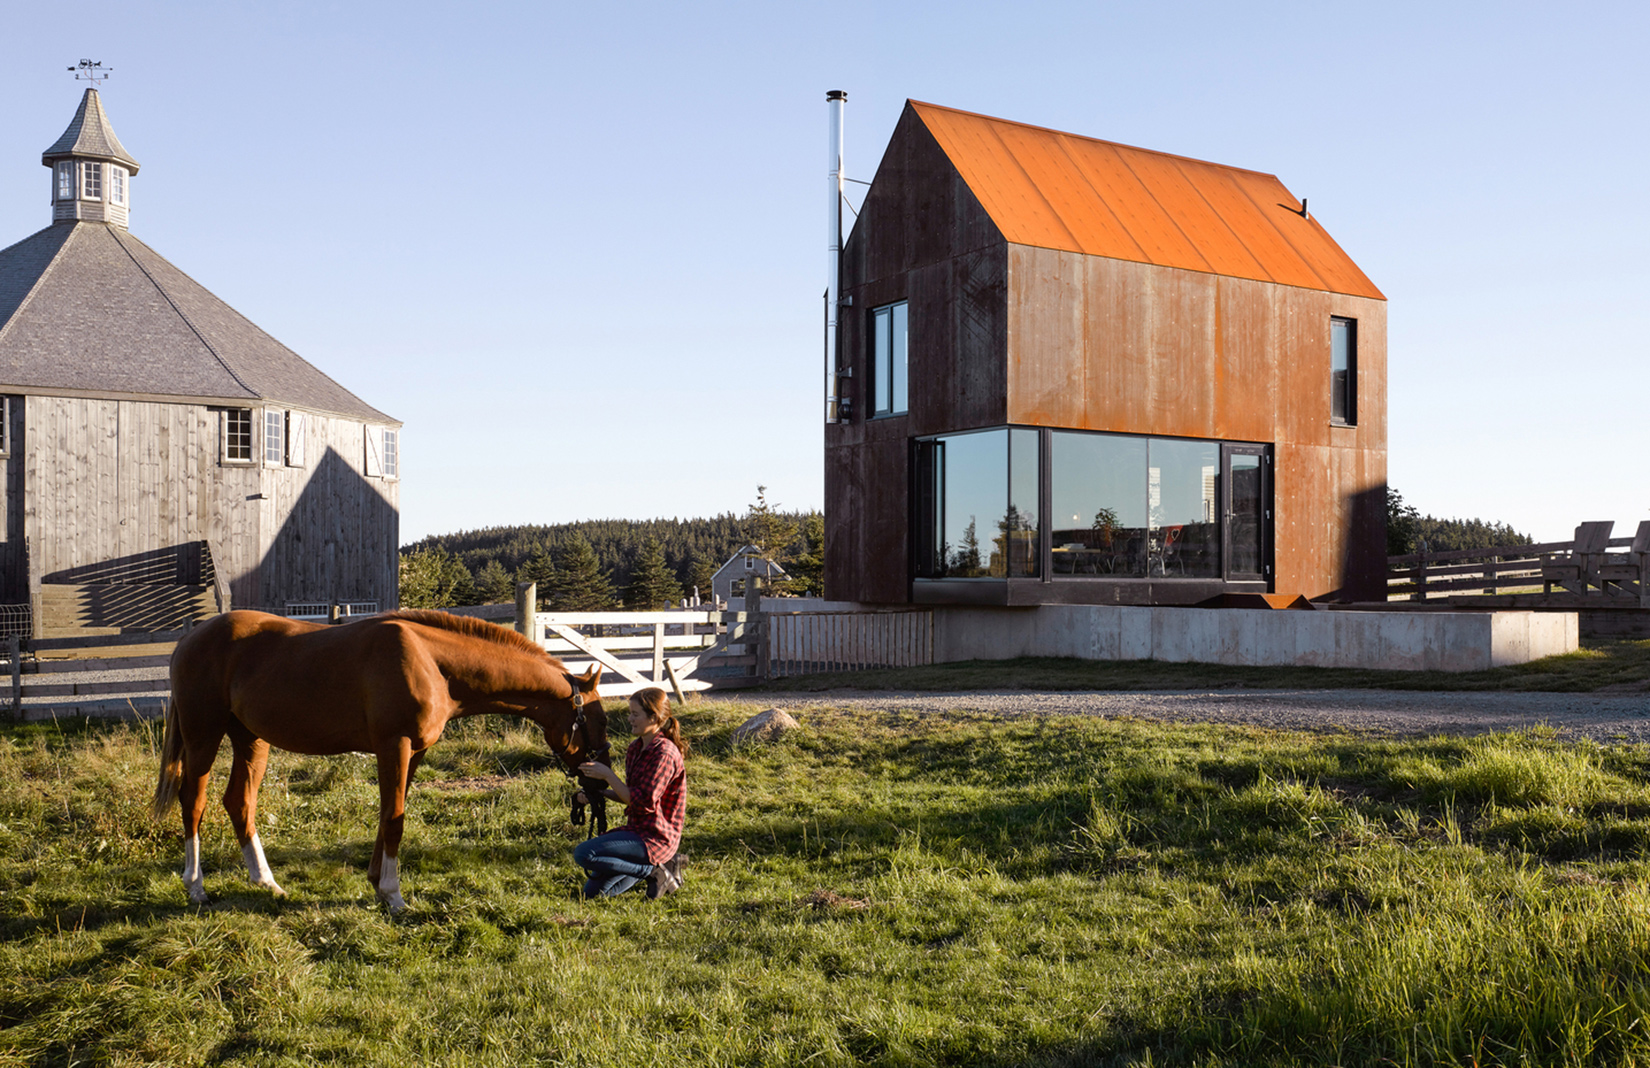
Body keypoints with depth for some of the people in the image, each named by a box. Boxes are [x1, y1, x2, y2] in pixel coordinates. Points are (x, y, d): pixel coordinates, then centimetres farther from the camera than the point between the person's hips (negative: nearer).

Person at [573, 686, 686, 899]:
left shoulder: (664, 753, -20)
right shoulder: (636, 749, 8)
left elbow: (643, 802, -24)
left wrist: (607, 775, -19)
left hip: (655, 838, -10)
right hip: (637, 829, 10)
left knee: (583, 853, -22)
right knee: (593, 891, 9)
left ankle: (653, 870, -10)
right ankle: (656, 866, 13)